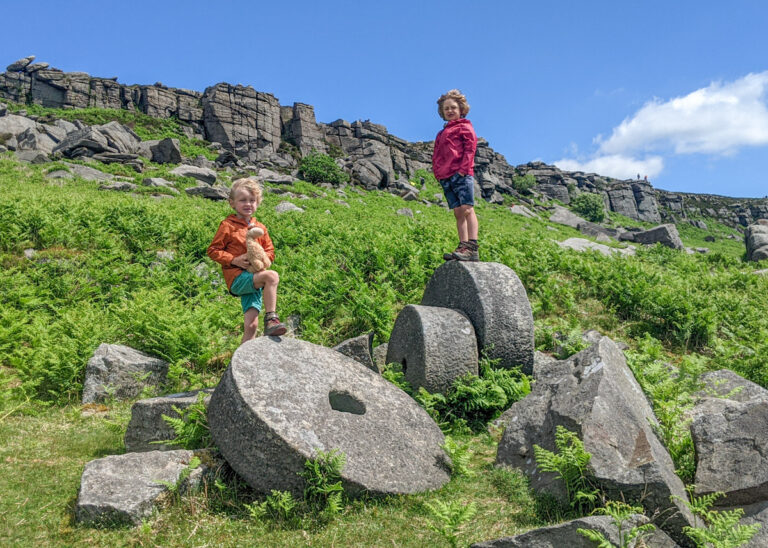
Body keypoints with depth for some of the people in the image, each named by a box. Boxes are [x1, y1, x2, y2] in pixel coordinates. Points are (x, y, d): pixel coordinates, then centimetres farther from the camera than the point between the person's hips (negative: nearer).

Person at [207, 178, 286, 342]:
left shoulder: (260, 228, 15)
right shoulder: (228, 225, 1)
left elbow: (270, 251, 21)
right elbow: (213, 250, 0)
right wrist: (234, 260, -15)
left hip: (255, 277, 5)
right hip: (237, 278, -5)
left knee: (251, 325, -5)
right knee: (272, 276, -29)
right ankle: (271, 318, -23)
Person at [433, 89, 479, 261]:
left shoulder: (464, 126, 9)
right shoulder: (442, 133, 29)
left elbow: (470, 147, -3)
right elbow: (437, 155, 27)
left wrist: (463, 168, -14)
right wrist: (437, 171, 11)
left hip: (461, 174, -7)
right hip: (445, 178, 7)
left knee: (467, 208, -14)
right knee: (458, 211, 2)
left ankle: (472, 248, -21)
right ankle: (463, 246, -2)